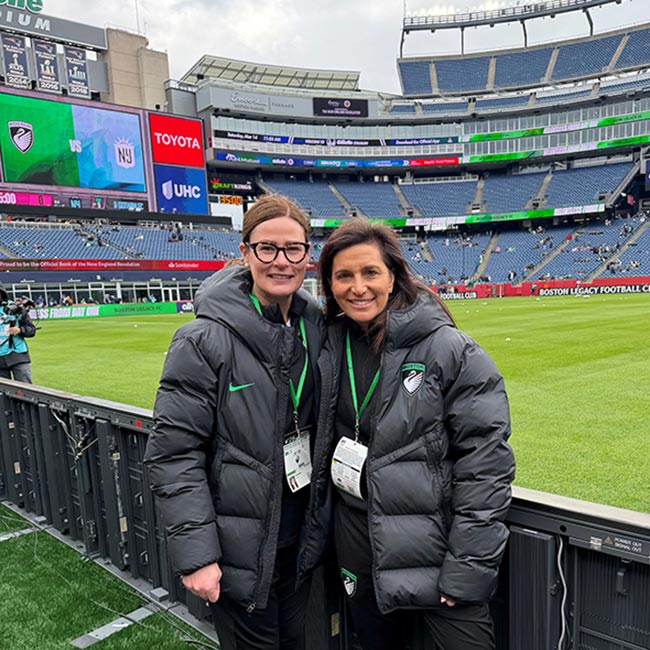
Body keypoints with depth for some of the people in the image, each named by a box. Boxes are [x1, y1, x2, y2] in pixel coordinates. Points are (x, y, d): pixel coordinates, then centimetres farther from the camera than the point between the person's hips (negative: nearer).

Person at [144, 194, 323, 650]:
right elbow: (173, 453, -16)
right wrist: (195, 553, -16)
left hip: (301, 539, 5)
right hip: (240, 550, -5)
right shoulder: (206, 341, -18)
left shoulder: (317, 327, -2)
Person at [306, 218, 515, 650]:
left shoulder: (452, 352, -16)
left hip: (434, 547, -4)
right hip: (357, 545, 5)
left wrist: (467, 566, -15)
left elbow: (485, 464, -15)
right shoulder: (330, 347, -1)